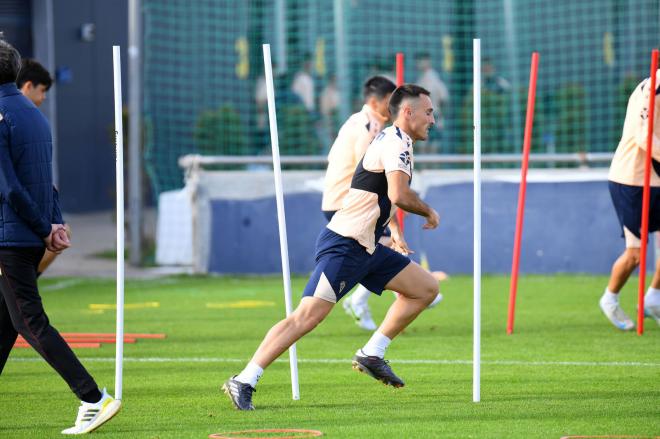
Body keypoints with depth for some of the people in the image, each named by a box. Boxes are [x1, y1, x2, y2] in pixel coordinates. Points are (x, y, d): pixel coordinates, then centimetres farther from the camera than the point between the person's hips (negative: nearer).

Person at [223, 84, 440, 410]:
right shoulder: (394, 142, -13)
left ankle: (371, 354, 11)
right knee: (307, 316, -18)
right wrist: (428, 211, -11)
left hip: (366, 248, 10)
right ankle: (243, 382, -18)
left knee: (426, 288, 10)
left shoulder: (394, 141, 17)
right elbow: (399, 195, -27)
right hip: (343, 246, -10)